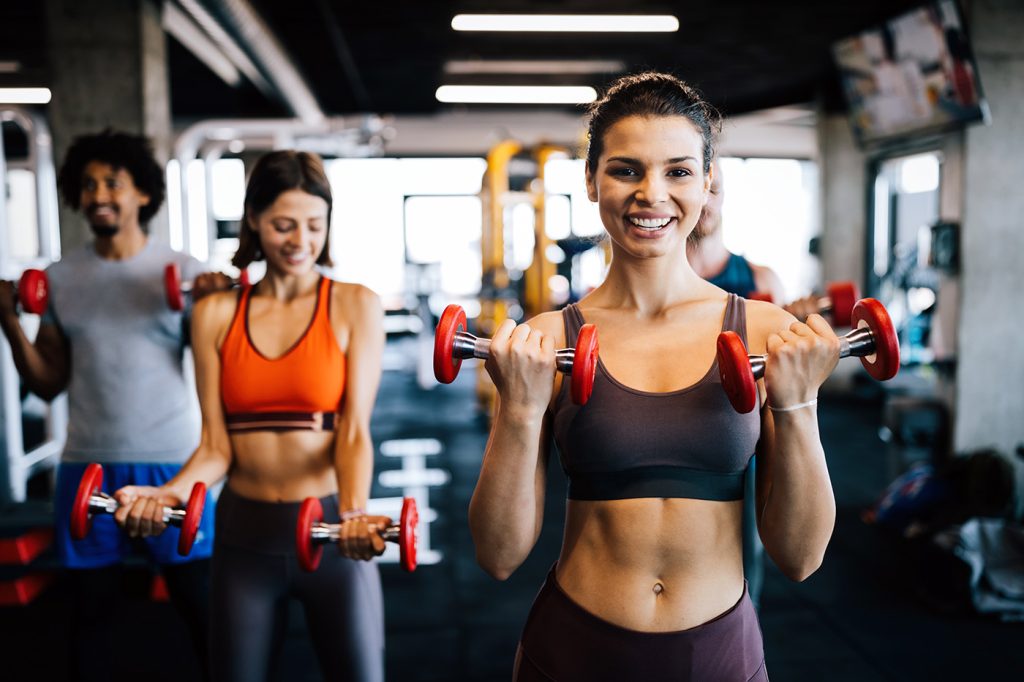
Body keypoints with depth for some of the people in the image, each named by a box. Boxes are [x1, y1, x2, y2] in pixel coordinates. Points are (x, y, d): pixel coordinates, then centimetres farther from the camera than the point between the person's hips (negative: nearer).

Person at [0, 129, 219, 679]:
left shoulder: (182, 270, -3)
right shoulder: (58, 278, 7)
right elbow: (48, 384, 6)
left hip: (170, 462, -3)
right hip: (87, 465, 3)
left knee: (200, 601, 4)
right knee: (90, 607, 15)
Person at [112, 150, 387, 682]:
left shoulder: (355, 305, -3)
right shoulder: (215, 313, 3)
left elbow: (354, 429, -11)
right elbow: (216, 444, -1)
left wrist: (353, 512, -28)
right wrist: (169, 493, -20)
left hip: (329, 529, -2)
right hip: (243, 533, 2)